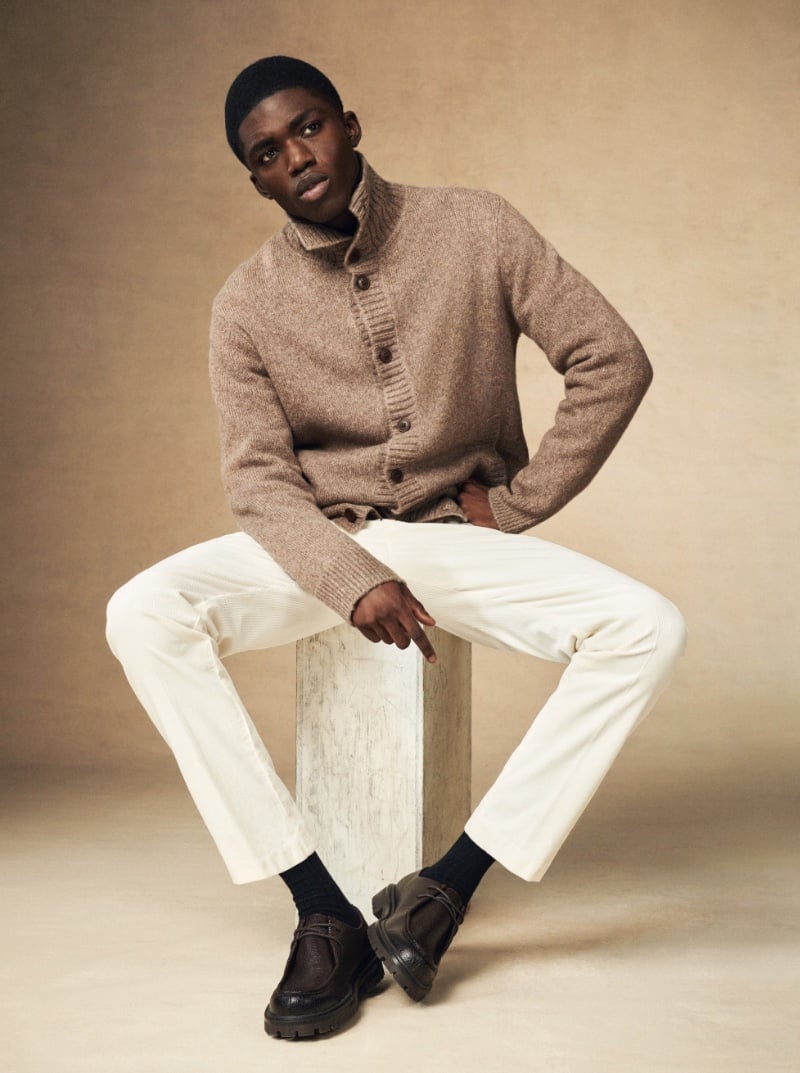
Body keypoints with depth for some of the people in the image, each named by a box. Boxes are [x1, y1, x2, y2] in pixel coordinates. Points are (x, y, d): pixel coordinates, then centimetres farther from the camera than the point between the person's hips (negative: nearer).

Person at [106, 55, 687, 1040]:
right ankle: (325, 912, -24)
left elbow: (613, 360, -2)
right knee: (143, 616, -27)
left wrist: (516, 503, -5)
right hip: (317, 545, 1)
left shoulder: (476, 232, -3)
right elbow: (259, 481, -6)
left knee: (647, 628, -26)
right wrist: (353, 580, -23)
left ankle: (454, 880, -19)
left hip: (458, 536, 0)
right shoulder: (247, 306, -1)